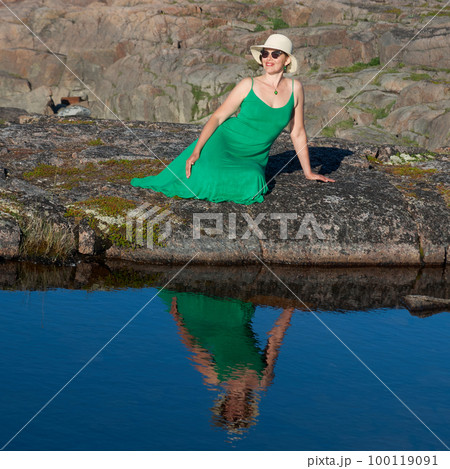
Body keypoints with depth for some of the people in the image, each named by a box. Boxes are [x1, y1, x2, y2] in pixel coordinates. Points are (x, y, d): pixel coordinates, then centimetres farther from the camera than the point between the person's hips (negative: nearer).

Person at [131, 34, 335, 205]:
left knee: (250, 188, -29)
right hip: (223, 143, -2)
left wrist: (308, 172, 10)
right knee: (201, 177, -29)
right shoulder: (248, 85, -5)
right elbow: (218, 116, -6)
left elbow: (297, 132, 7)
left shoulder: (294, 88, 0)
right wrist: (196, 150, -18)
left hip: (252, 160, 2)